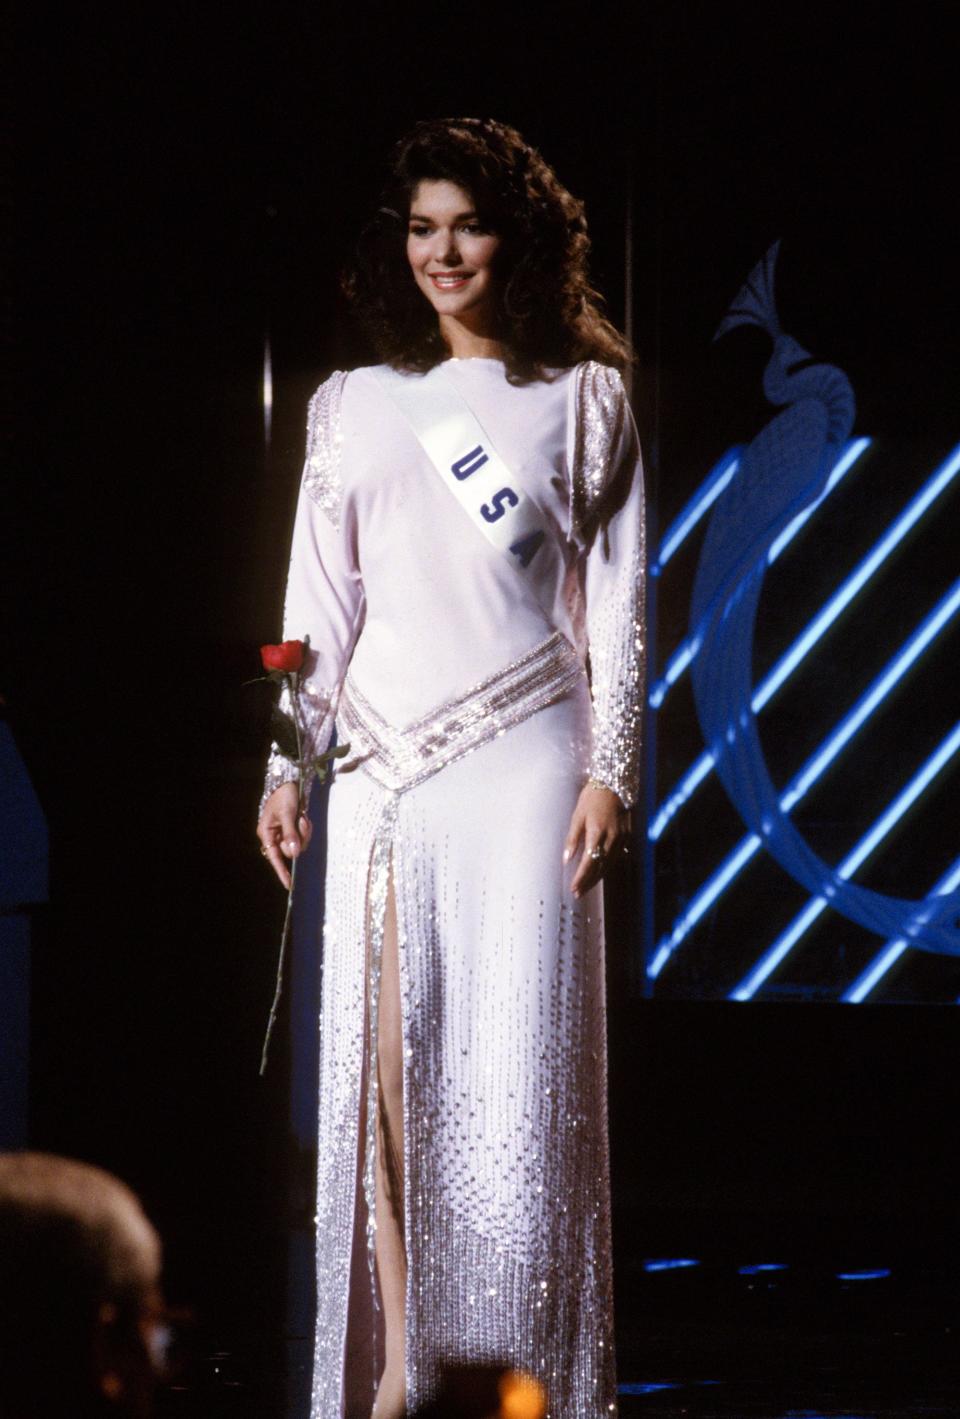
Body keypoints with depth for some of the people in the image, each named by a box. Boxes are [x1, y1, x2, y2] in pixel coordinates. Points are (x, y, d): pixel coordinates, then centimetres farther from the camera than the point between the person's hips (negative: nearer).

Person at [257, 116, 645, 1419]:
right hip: (384, 772, 2)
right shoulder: (353, 406, 13)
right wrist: (288, 761, 7)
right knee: (386, 1060, -1)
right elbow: (320, 598, 13)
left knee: (519, 1068, -5)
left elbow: (616, 598, 5)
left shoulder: (583, 399, 7)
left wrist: (610, 771, -3)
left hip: (523, 762, -2)